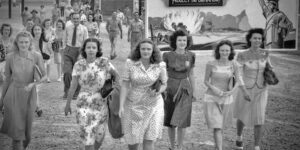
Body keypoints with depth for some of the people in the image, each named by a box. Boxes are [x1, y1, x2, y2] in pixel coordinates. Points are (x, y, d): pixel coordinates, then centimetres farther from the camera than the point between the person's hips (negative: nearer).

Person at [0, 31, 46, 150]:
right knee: (17, 128, -6)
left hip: (29, 95, 1)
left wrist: (33, 84, -24)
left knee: (27, 128, 13)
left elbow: (44, 76, -4)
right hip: (13, 95, -1)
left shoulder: (36, 56, -11)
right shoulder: (10, 57, -9)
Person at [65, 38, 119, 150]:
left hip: (100, 104, 1)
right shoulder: (78, 65, -6)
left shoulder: (104, 62, -9)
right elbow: (73, 85, 1)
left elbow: (116, 75, 3)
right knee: (87, 136, -8)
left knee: (99, 137, 12)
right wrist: (68, 104, 6)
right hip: (84, 105, 0)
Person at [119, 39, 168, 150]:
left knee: (149, 141, -6)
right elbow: (124, 85, -10)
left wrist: (158, 92, -21)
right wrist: (121, 106, -19)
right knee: (132, 139, 10)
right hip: (134, 105, 1)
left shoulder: (160, 66, -11)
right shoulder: (130, 64, -12)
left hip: (153, 105, -1)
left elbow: (164, 85, 2)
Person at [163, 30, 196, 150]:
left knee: (181, 121, -4)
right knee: (170, 121, 8)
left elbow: (191, 74, 7)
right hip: (170, 89, 0)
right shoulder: (167, 56, -6)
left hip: (185, 90, 1)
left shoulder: (191, 56, 0)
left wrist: (194, 91, 7)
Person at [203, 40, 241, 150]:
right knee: (217, 126, -12)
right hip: (211, 98, -3)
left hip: (226, 99, 3)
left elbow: (238, 82, -2)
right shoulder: (211, 64, -13)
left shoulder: (234, 65, -8)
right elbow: (206, 81, -3)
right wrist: (213, 89, -22)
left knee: (221, 124, 20)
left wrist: (231, 92, -20)